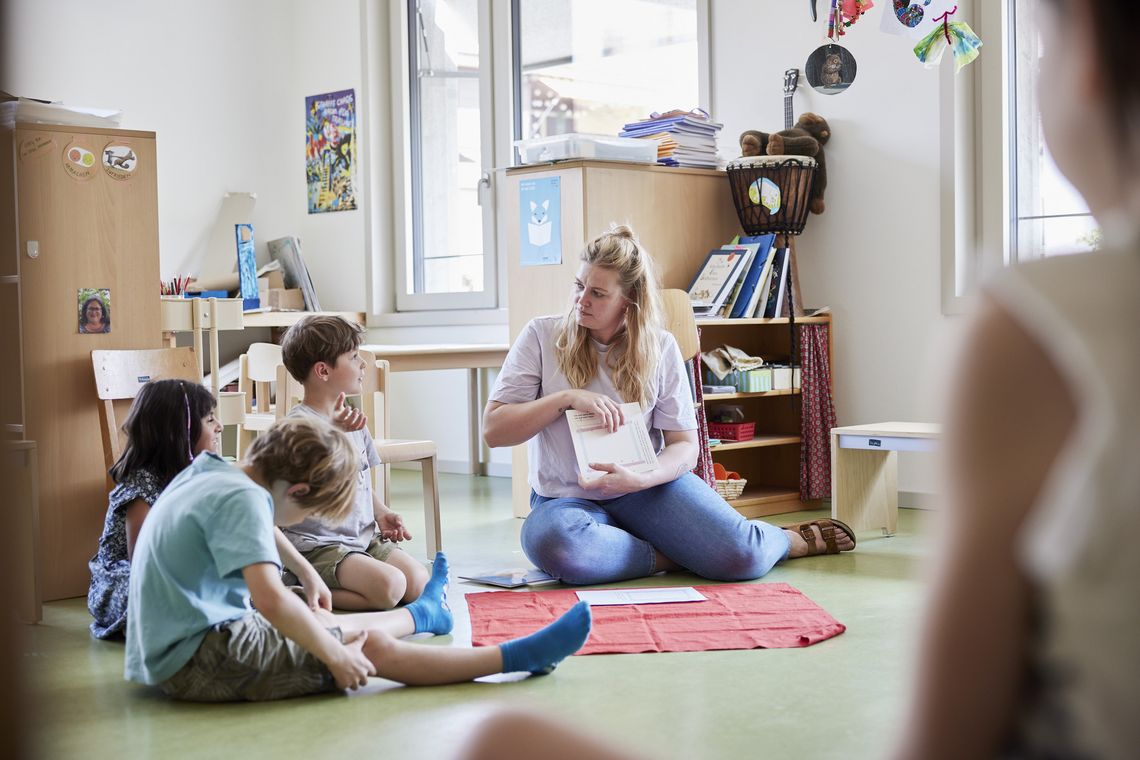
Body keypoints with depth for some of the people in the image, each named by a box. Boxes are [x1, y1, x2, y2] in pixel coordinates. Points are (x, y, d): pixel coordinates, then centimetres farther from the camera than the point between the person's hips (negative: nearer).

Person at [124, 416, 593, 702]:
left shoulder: (206, 476, 11)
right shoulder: (242, 499, -20)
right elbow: (271, 599, -31)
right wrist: (336, 656, -22)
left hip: (163, 655, 10)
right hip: (199, 659, -10)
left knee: (322, 621, 26)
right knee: (374, 646, -8)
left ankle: (424, 614, 51)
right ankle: (516, 657, -3)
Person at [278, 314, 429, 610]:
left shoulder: (352, 420, 13)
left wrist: (381, 513, 7)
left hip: (364, 537, 9)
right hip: (318, 545, -8)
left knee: (418, 583, -10)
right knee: (389, 587, -26)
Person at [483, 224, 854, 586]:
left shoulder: (660, 347, 1)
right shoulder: (542, 336, -3)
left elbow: (685, 445, 0)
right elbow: (493, 430, -6)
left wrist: (641, 479, -22)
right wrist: (566, 398, -20)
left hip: (646, 486, 1)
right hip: (569, 499, -1)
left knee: (741, 555, -23)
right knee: (552, 542, -39)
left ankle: (797, 539, 13)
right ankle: (671, 557, -16)